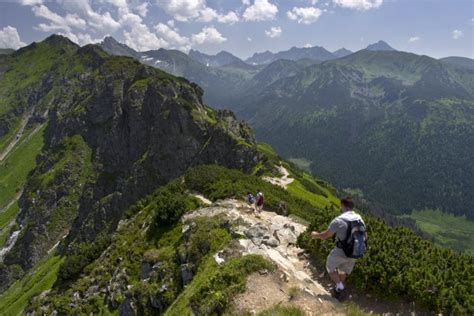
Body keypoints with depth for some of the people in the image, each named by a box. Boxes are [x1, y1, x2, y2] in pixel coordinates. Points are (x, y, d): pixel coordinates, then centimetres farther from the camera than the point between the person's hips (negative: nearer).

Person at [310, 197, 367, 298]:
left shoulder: (339, 220, -21)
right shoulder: (359, 219, -1)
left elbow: (325, 235, -14)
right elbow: (365, 236, 12)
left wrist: (316, 235, 5)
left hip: (341, 252, -6)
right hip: (355, 253, 6)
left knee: (330, 266, 21)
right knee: (345, 270, 28)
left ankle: (339, 286, 19)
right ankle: (339, 289, 43)